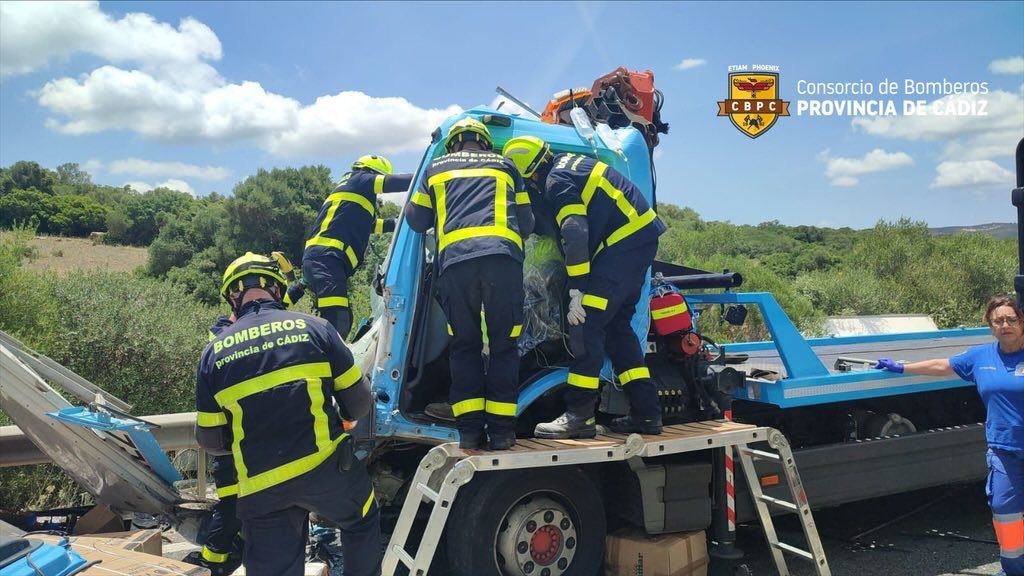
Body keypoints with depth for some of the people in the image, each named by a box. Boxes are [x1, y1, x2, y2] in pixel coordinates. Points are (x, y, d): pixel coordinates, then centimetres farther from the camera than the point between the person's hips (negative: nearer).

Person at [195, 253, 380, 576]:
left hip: (260, 489, 2)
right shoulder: (313, 328, 1)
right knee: (361, 523, 26)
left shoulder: (214, 352, 6)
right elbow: (359, 401, 3)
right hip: (324, 467, -2)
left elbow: (210, 440, 9)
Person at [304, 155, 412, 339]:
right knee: (336, 321, -21)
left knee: (342, 321, 14)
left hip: (320, 261, 10)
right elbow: (397, 183, -1)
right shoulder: (359, 179, 7)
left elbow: (372, 225, 35)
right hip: (326, 259, -10)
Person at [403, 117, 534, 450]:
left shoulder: (436, 168, 26)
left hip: (454, 259, 0)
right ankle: (500, 428, 2)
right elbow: (526, 224, 27)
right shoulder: (505, 166, 27)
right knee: (503, 344, 7)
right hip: (503, 256, 0)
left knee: (464, 345, 10)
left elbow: (415, 220, 28)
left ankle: (469, 428, 4)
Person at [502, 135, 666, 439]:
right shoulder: (568, 162, 16)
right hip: (643, 234, 10)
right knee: (616, 325, 14)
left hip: (625, 242, -10)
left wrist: (576, 291, -22)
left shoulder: (557, 181, -14)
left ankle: (579, 415, -12)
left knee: (586, 324, -11)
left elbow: (575, 235, -23)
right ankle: (646, 413, 15)